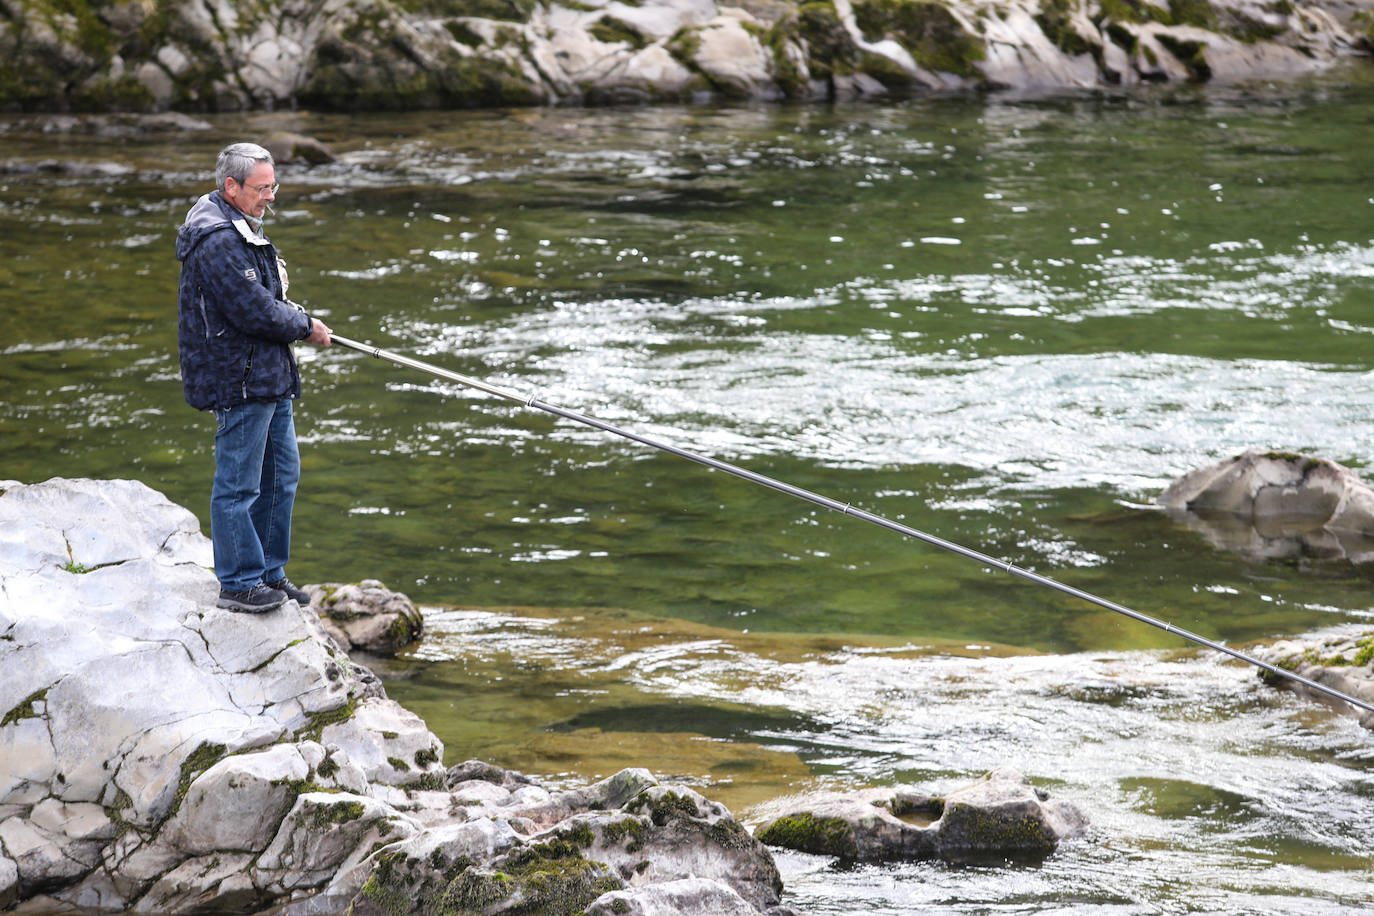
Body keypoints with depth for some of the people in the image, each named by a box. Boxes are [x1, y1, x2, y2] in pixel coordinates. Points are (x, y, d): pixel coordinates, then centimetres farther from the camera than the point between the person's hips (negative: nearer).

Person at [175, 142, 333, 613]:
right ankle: (240, 583, 5)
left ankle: (269, 572, 28)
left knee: (281, 475, 17)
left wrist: (291, 313, 8)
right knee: (239, 484, -3)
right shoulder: (217, 241, -20)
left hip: (269, 377, 11)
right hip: (238, 381, -11)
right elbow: (254, 312, -22)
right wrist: (306, 327, -8)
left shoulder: (242, 229, 15)